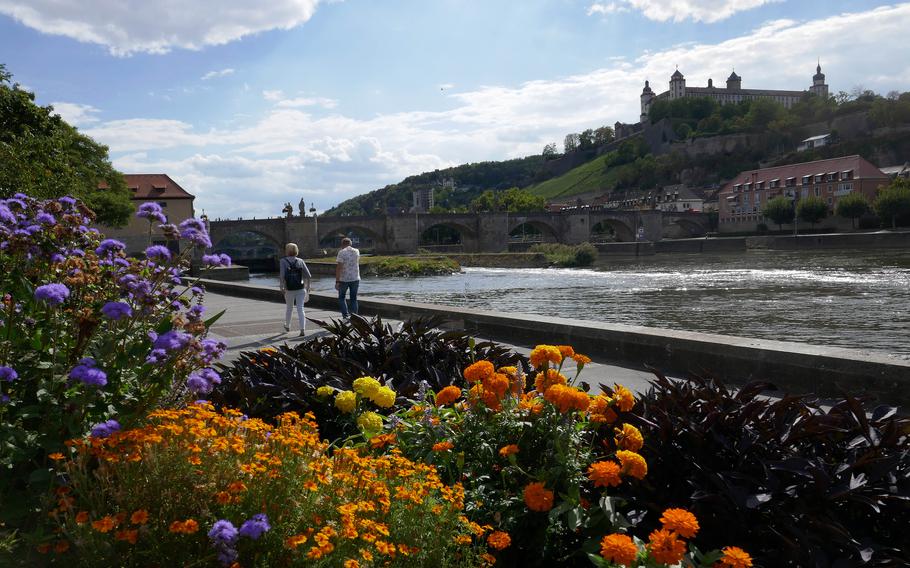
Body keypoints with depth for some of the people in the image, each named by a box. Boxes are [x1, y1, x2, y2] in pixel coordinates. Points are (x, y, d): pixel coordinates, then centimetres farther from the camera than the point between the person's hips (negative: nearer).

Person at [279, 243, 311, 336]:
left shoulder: (283, 261, -5)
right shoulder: (300, 261, 2)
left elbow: (281, 276, -16)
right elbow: (308, 275, -1)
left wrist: (282, 287, -9)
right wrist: (307, 286, 10)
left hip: (289, 290, -1)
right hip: (301, 289, 1)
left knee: (289, 308, 20)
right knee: (300, 309, 0)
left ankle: (287, 326, 39)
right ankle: (302, 329, -12)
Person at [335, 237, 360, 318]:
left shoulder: (341, 252, -8)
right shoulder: (356, 251, 6)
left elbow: (338, 267, -15)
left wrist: (337, 281, -14)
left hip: (344, 279, -3)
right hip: (355, 278, 4)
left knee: (341, 298, 12)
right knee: (353, 299, 11)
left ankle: (345, 316, -3)